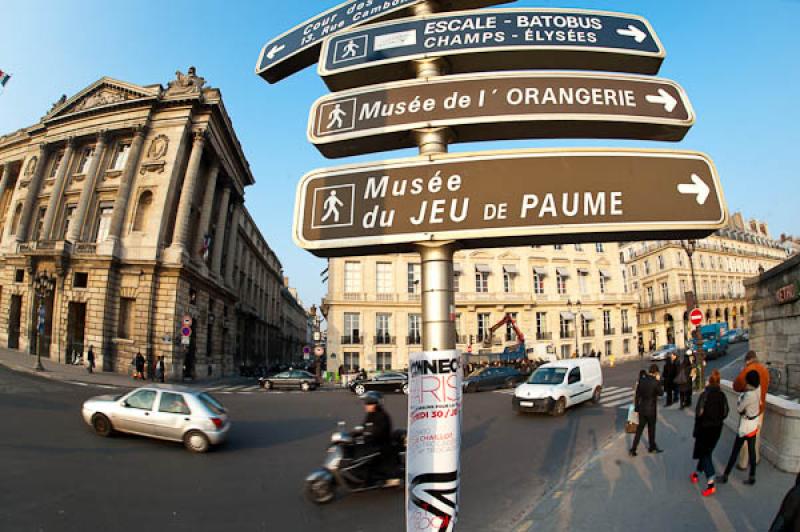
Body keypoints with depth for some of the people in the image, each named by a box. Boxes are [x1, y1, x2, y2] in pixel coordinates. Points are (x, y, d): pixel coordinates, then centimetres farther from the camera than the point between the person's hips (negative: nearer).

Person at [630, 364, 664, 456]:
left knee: (639, 429, 10)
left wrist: (636, 407, 12)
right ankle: (652, 447, 33)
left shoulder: (641, 380, -3)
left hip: (642, 409, 4)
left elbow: (637, 395, 2)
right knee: (651, 429, 16)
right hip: (651, 409, -4)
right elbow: (661, 393, -1)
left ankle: (633, 449, 7)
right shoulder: (655, 382, -18)